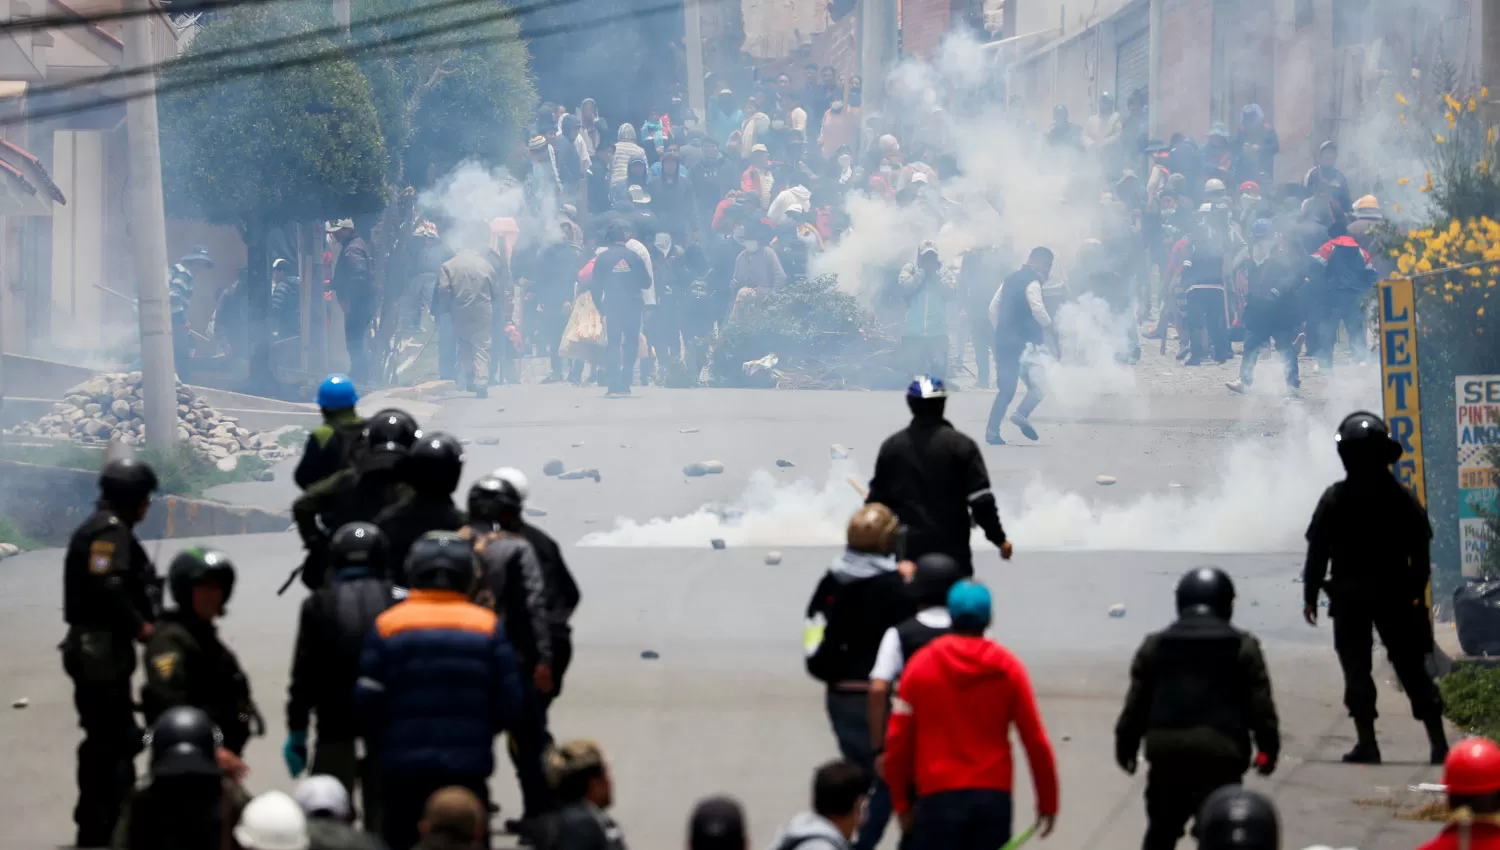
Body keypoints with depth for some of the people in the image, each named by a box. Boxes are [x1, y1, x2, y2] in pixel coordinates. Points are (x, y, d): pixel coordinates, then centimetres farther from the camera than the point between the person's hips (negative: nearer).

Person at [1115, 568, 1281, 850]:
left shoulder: (1155, 646, 10)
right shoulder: (1243, 648, 3)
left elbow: (1137, 703, 11)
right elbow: (1260, 704, 2)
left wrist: (1126, 745, 19)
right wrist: (1268, 748, 11)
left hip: (1166, 747, 3)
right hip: (1219, 752, -3)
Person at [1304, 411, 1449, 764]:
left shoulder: (1335, 500, -8)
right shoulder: (1402, 499, -1)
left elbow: (1318, 551, -6)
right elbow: (1420, 553, 2)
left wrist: (1310, 594, 3)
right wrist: (1417, 592, 11)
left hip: (1349, 598, -2)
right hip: (1395, 595, 2)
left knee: (1356, 669, 3)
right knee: (1411, 668, 7)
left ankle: (1367, 742, -4)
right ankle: (1438, 742, 2)